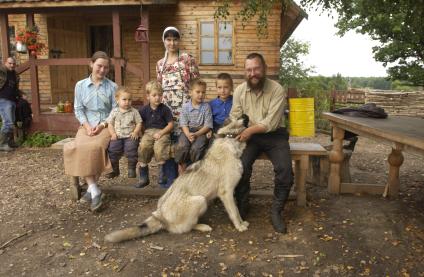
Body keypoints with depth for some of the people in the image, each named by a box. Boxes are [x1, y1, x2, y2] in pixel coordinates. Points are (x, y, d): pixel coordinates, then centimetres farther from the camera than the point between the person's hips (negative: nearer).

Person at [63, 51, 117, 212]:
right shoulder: (80, 85, 9)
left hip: (107, 126, -2)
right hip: (87, 126, 2)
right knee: (79, 148, -28)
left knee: (96, 147, -32)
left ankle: (91, 188, -17)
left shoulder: (112, 87, 4)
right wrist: (87, 125, -9)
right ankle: (95, 190, -25)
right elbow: (78, 109, 8)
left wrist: (102, 125, -12)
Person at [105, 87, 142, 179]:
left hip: (130, 136, -2)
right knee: (112, 149, -17)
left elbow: (139, 123, 7)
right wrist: (113, 134, -4)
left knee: (131, 148, -26)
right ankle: (115, 170, 6)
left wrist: (135, 132, -9)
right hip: (117, 136, 2)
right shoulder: (114, 112, 9)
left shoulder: (134, 111, 6)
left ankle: (131, 169, -4)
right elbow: (110, 124, 11)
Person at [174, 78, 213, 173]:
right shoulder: (185, 106, 4)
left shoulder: (206, 107, 0)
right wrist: (188, 134, -19)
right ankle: (181, 165, -1)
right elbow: (184, 124, 0)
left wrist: (196, 134, -17)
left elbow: (208, 126, -5)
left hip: (200, 132, -1)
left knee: (196, 148, -30)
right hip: (187, 131, 1)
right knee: (181, 147, -28)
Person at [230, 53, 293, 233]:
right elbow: (235, 118, 0)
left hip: (274, 135, -1)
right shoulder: (239, 90, -1)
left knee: (285, 171, -23)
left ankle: (276, 212, 1)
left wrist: (251, 129, -26)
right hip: (249, 135, 2)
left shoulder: (277, 90, -13)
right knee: (240, 166, -24)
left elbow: (272, 122, -18)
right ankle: (242, 208, 0)